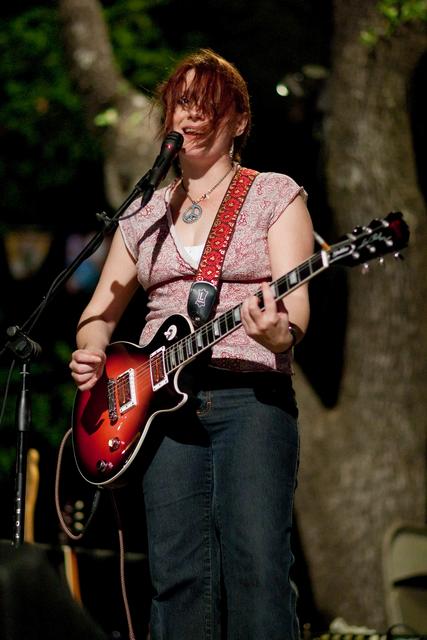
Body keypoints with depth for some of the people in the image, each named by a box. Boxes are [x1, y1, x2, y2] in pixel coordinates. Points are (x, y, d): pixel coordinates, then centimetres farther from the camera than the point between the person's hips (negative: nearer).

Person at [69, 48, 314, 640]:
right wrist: (90, 355, -1)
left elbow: (296, 303, -6)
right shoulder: (144, 215, 17)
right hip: (161, 396, 4)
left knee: (257, 566, -16)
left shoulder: (275, 195, 6)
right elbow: (100, 313, 22)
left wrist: (279, 332, -29)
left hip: (251, 395, -3)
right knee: (178, 574, -4)